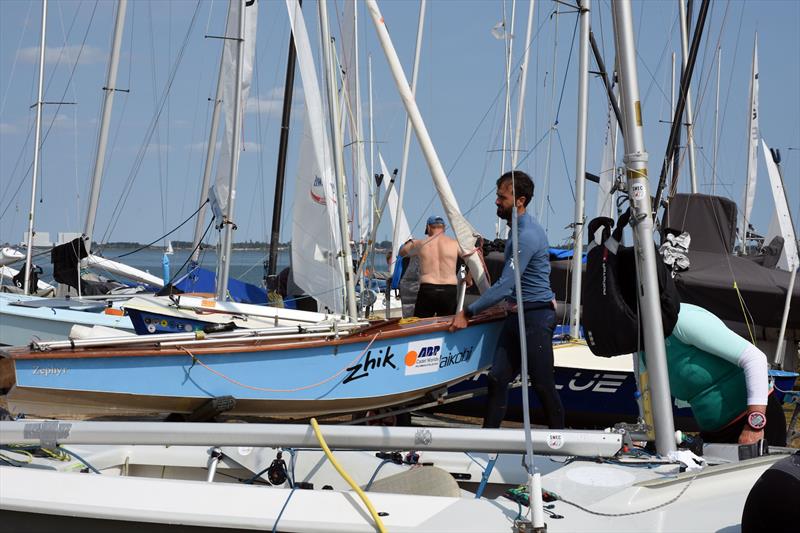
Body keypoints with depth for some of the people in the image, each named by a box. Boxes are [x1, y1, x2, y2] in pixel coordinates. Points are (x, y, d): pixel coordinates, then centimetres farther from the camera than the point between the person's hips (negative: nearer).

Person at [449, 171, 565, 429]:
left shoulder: (527, 235, -20)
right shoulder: (519, 228, 14)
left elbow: (505, 285, -23)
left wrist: (467, 313, -19)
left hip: (536, 316, -10)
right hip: (516, 315, 10)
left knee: (542, 384, -4)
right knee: (497, 378, 2)